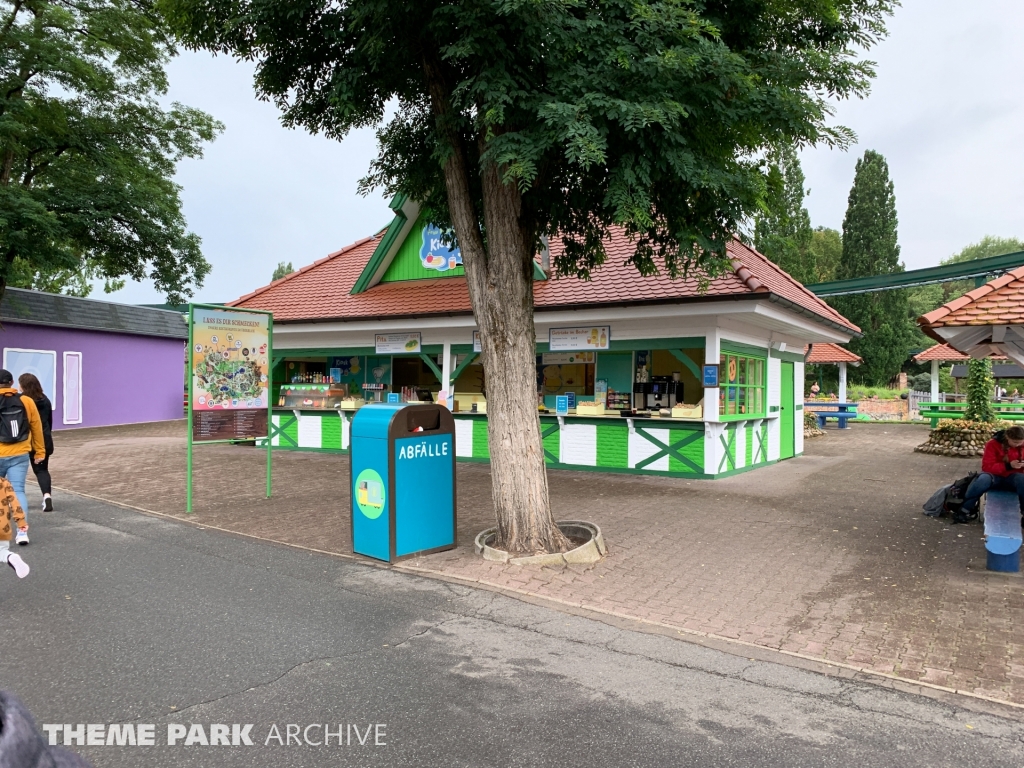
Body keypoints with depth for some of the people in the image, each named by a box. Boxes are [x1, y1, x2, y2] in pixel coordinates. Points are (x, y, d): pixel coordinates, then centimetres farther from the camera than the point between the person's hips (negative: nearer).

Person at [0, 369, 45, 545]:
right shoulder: (26, 401, -1)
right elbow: (36, 427, 6)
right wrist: (40, 451, 16)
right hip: (19, 455, 1)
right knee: (18, 491, 2)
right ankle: (22, 531, -9)